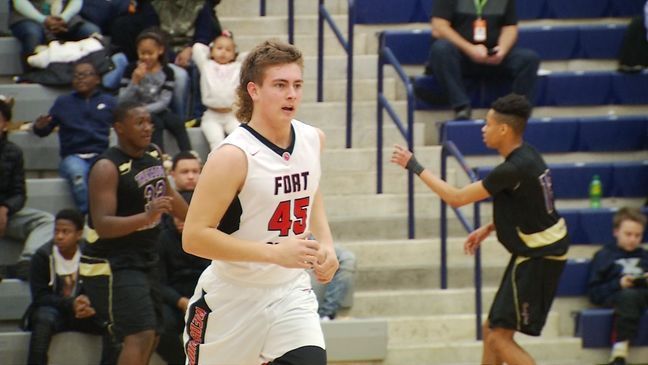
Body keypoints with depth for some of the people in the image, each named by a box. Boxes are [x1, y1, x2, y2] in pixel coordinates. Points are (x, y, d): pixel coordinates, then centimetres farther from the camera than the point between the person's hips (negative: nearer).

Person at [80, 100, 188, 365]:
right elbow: (102, 225, -29)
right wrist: (146, 217, -42)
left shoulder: (154, 155, 5)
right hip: (111, 266, -9)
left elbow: (168, 195, 23)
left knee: (150, 335, 15)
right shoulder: (107, 168, -20)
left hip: (145, 261, 9)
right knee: (140, 335, -20)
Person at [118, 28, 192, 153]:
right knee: (156, 123, -31)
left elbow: (164, 102, -7)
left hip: (156, 111, 2)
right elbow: (123, 101, -9)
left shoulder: (167, 72, -1)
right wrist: (135, 81, -23)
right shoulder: (131, 70, -5)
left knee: (177, 123, -25)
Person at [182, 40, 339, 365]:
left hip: (291, 292, 4)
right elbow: (194, 237, -25)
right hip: (232, 298, -4)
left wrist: (325, 242, 4)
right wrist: (275, 253, -30)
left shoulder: (311, 140, -1)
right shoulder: (233, 156, -21)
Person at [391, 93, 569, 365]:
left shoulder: (514, 169, -25)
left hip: (538, 258, -10)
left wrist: (415, 167, -12)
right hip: (537, 251, 10)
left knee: (500, 336, -7)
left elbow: (456, 197, -19)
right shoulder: (526, 156, 4)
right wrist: (488, 229, 13)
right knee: (492, 329, 16)